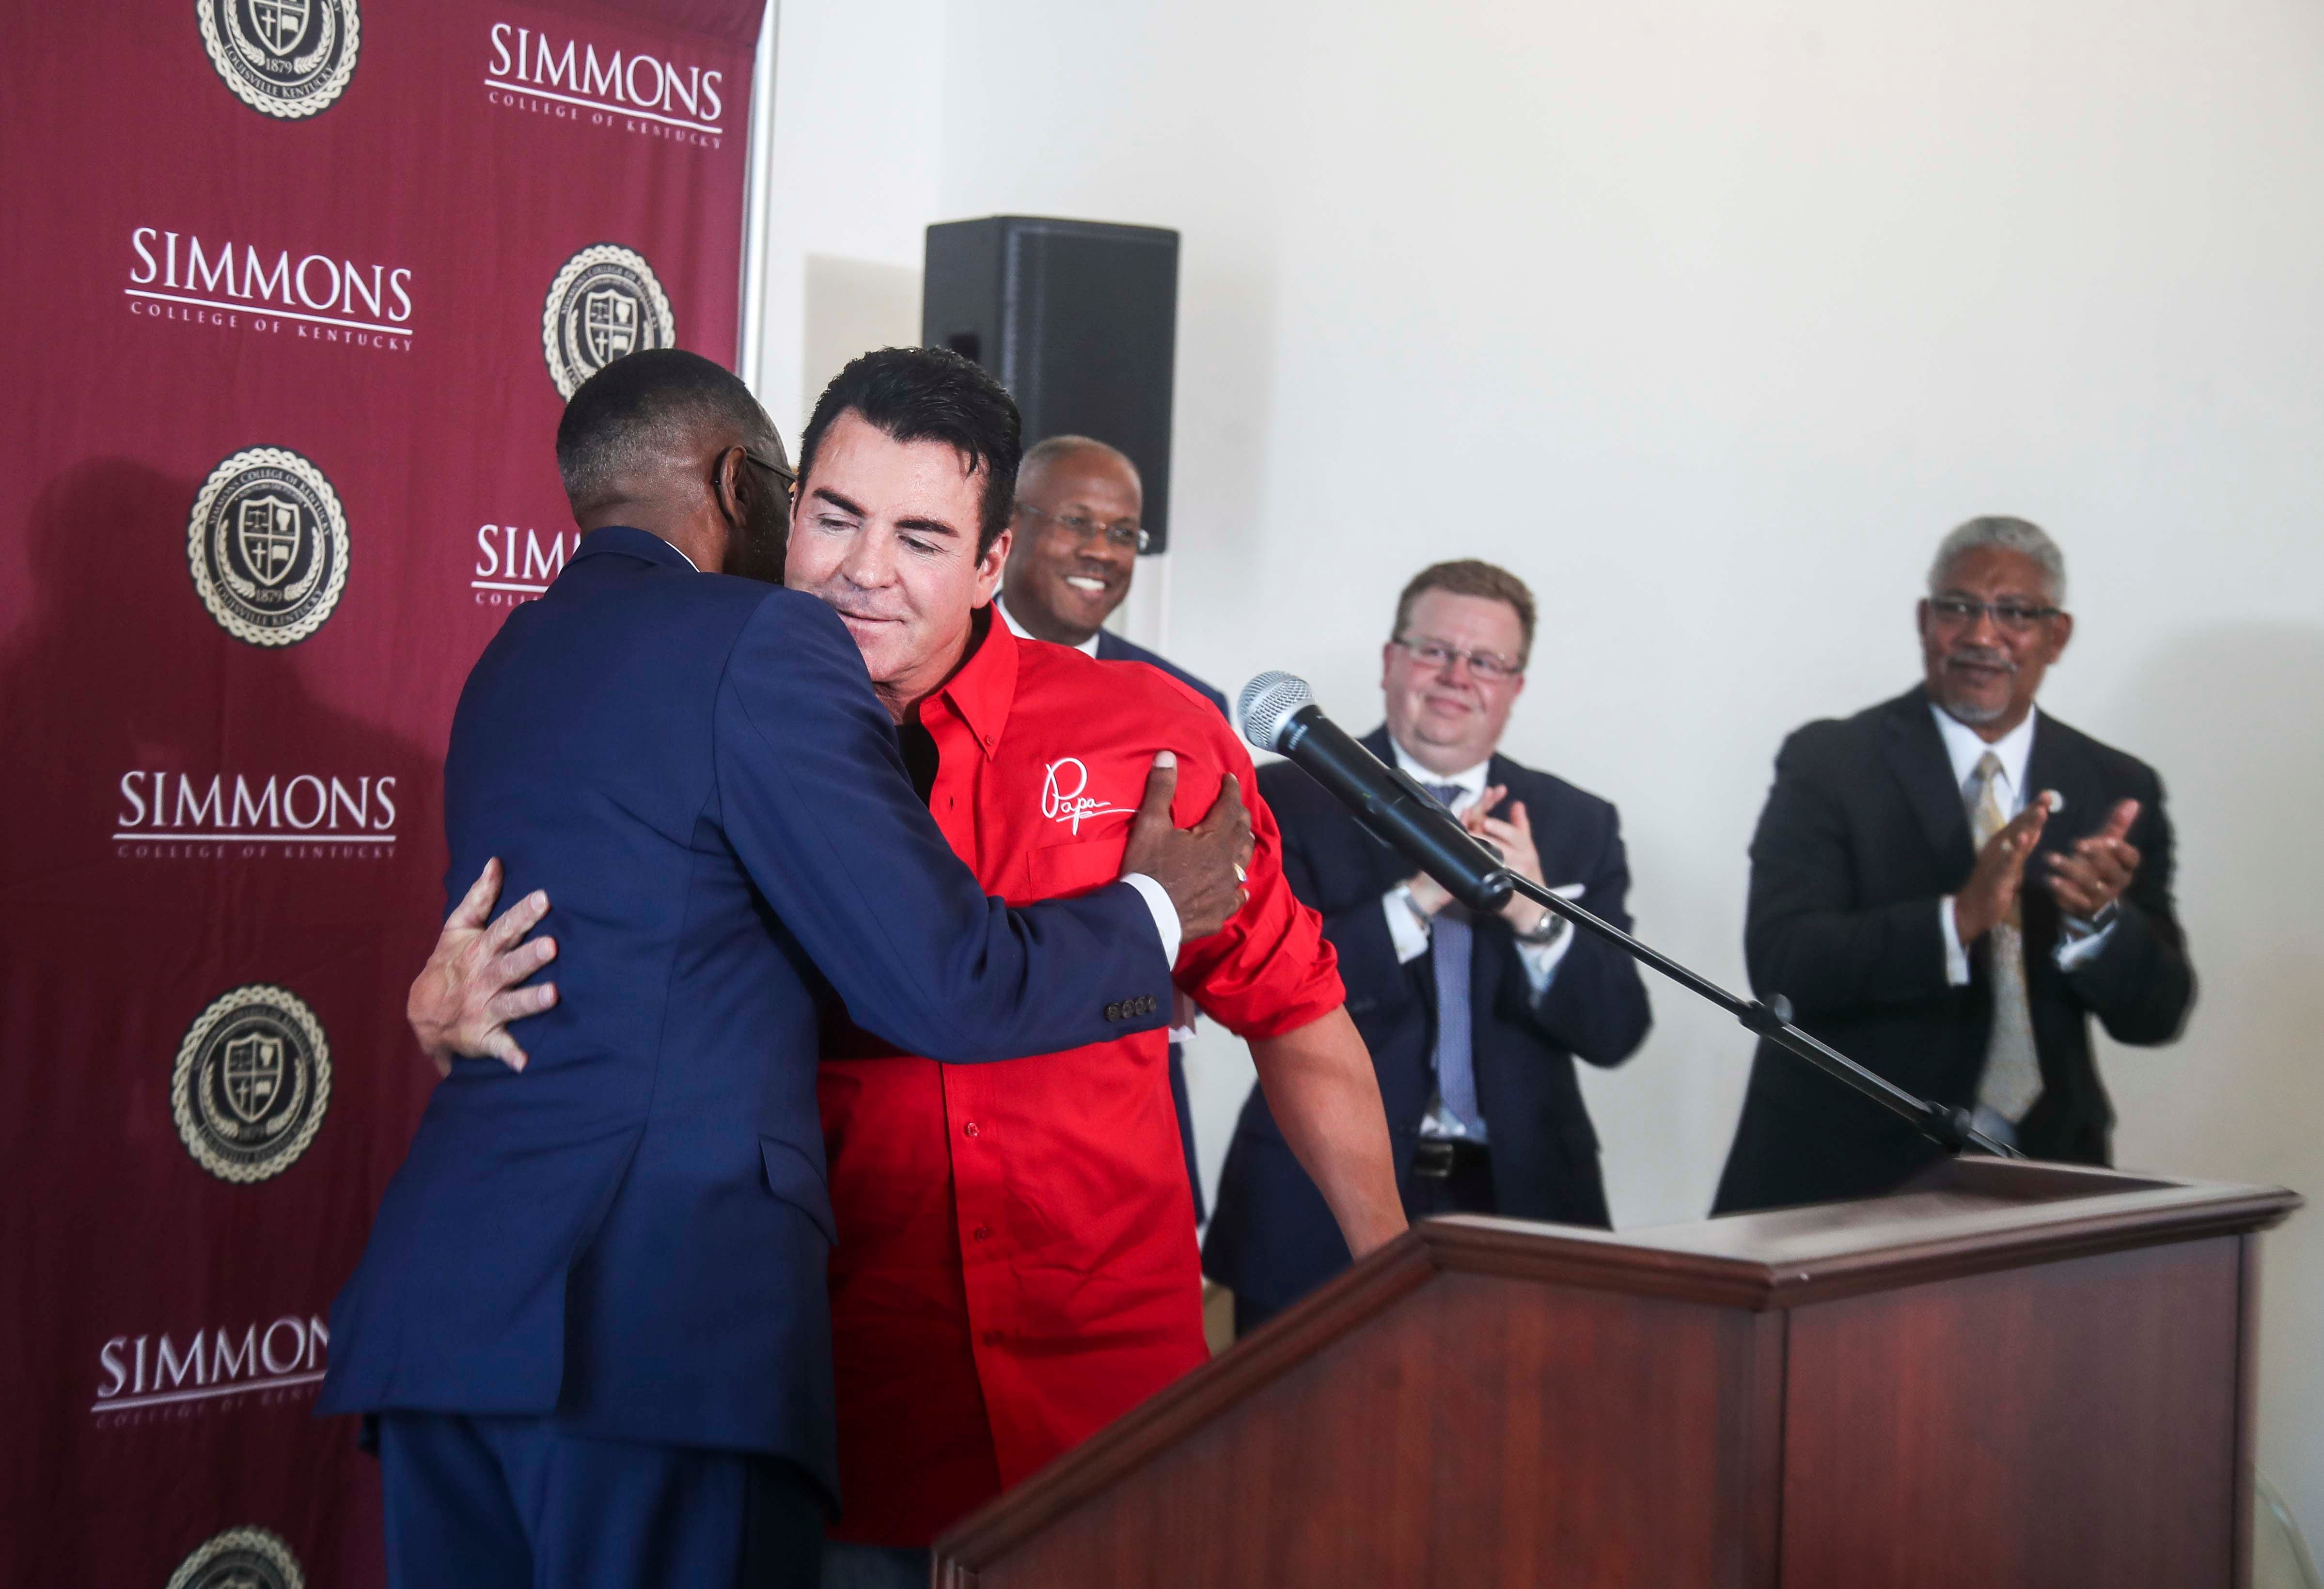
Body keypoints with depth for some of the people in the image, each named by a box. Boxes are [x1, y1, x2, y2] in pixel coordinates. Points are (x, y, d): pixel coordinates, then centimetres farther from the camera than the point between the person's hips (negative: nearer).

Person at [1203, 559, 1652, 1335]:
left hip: (1517, 1202, 2)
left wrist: (1536, 916, -18)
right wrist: (1416, 899, -21)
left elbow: (1615, 1033, 0)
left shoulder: (1578, 824, 9)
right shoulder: (1290, 800, 1)